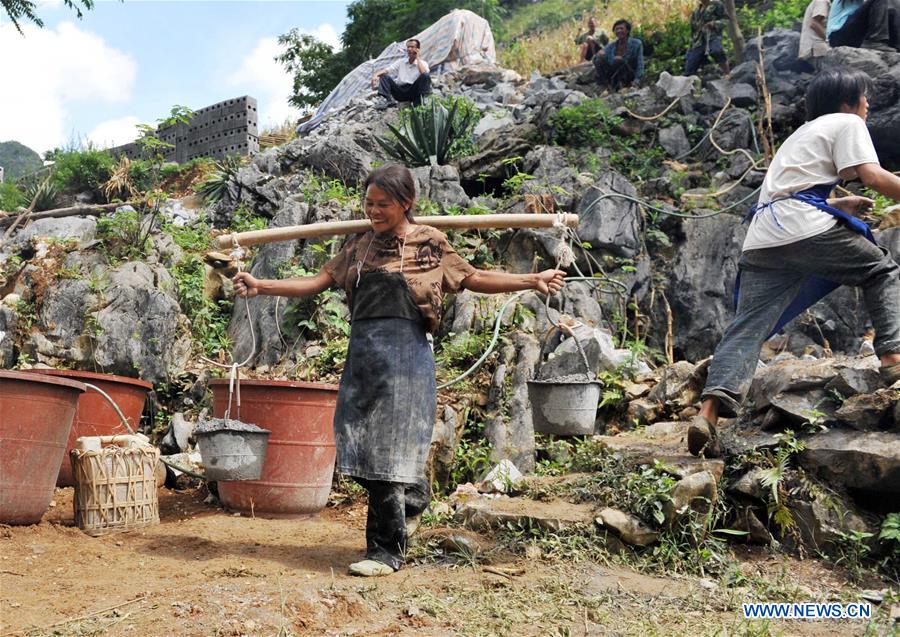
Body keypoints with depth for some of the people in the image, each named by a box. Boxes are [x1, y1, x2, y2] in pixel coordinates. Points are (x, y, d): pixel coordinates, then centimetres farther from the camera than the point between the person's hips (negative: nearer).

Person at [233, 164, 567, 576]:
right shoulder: (359, 247, 14)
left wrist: (533, 280, -1)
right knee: (363, 446, 6)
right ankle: (412, 497, 35)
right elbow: (317, 283, 13)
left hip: (405, 354, -5)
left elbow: (474, 278, 7)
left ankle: (386, 551, 7)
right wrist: (261, 286, 6)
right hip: (363, 352, 5)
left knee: (389, 447, -4)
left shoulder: (429, 245, 4)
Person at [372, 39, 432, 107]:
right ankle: (389, 100, -30)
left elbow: (424, 73, -15)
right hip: (400, 91, 3)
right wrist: (376, 75, -13)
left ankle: (418, 103, -31)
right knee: (383, 76, -11)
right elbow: (387, 70, 7)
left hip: (413, 92, -3)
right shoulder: (401, 62, 18)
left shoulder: (422, 63, 9)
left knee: (426, 76, -26)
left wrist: (418, 58, -3)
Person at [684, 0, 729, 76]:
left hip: (713, 37, -5)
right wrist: (691, 46, 22)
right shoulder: (696, 11, 23)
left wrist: (714, 24, -18)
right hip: (699, 42, 5)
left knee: (717, 51, -39)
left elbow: (724, 20, 2)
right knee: (689, 69, -1)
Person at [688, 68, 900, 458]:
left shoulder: (803, 133, 37)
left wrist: (840, 204, 43)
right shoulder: (847, 124, 13)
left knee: (747, 328, -3)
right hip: (804, 228, -6)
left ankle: (709, 411, -18)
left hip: (762, 239, 7)